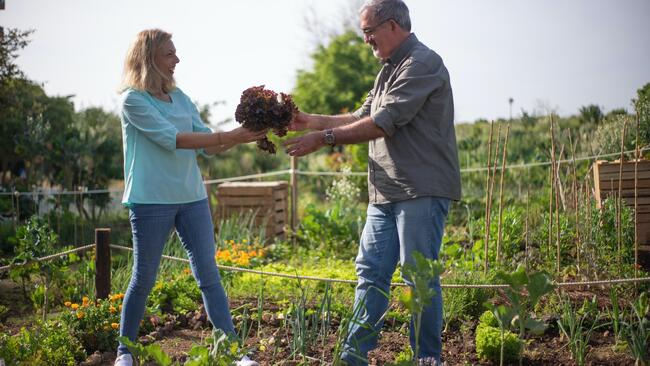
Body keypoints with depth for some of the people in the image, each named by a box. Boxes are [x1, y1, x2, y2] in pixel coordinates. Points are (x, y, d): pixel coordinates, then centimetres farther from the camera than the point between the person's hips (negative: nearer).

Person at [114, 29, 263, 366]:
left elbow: (206, 145, 11)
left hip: (192, 198, 5)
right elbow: (171, 138, -19)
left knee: (209, 275, 4)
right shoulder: (133, 99, -8)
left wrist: (242, 136, -5)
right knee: (144, 279, 5)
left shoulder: (179, 97, 11)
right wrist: (228, 137, -23)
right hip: (151, 201, -5)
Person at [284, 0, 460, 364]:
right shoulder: (390, 69, 20)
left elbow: (384, 124, -18)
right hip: (386, 193, 9)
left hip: (422, 191, -9)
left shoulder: (422, 63, -12)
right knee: (370, 272, 9)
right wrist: (313, 121, 11)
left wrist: (325, 138, -14)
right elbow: (364, 117, 21)